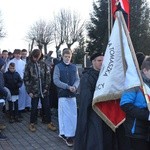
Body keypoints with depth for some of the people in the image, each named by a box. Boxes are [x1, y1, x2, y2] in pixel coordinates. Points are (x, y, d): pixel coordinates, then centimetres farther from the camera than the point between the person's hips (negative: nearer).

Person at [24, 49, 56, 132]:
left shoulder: (43, 64, 0)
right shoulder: (29, 65, -2)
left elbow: (48, 76, 1)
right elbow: (26, 79, -1)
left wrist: (46, 87, -5)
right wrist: (29, 91, -6)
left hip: (44, 90, 1)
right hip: (34, 91, -1)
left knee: (47, 107, 8)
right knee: (34, 108, 8)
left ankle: (49, 123, 20)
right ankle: (32, 123, 24)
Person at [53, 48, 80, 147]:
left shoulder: (74, 67, 8)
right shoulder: (58, 67, -2)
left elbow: (77, 79, 6)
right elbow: (56, 80, -10)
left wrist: (74, 86, -15)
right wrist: (68, 87, -18)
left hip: (72, 94, 4)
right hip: (63, 94, -3)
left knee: (73, 115, 6)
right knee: (64, 115, 1)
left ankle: (70, 134, 20)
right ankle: (66, 134, 12)